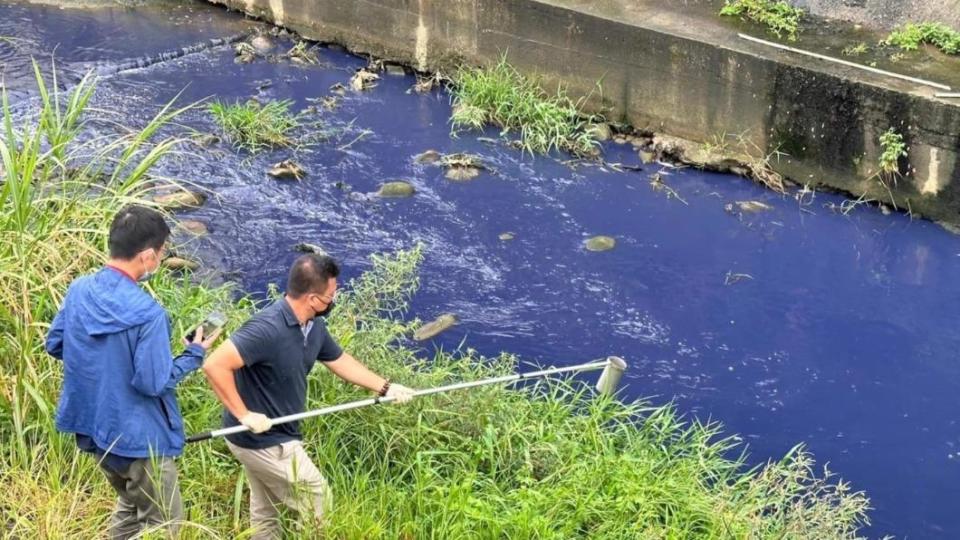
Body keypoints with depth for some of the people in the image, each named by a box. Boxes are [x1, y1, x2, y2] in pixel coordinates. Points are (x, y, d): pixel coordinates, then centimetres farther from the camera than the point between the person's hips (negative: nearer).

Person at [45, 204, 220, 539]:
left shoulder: (79, 290, -5)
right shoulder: (147, 313, -27)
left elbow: (54, 344, 8)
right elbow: (153, 383, -23)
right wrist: (195, 354, -8)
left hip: (93, 426, 8)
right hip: (136, 437, -8)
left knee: (130, 506, 29)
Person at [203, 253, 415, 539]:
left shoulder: (314, 326, -1)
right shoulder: (268, 329, -30)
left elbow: (340, 361, 17)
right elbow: (214, 365, -34)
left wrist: (386, 388, 16)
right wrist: (244, 415, -28)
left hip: (273, 436, 9)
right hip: (264, 441, -9)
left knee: (266, 515, 22)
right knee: (318, 503, 4)